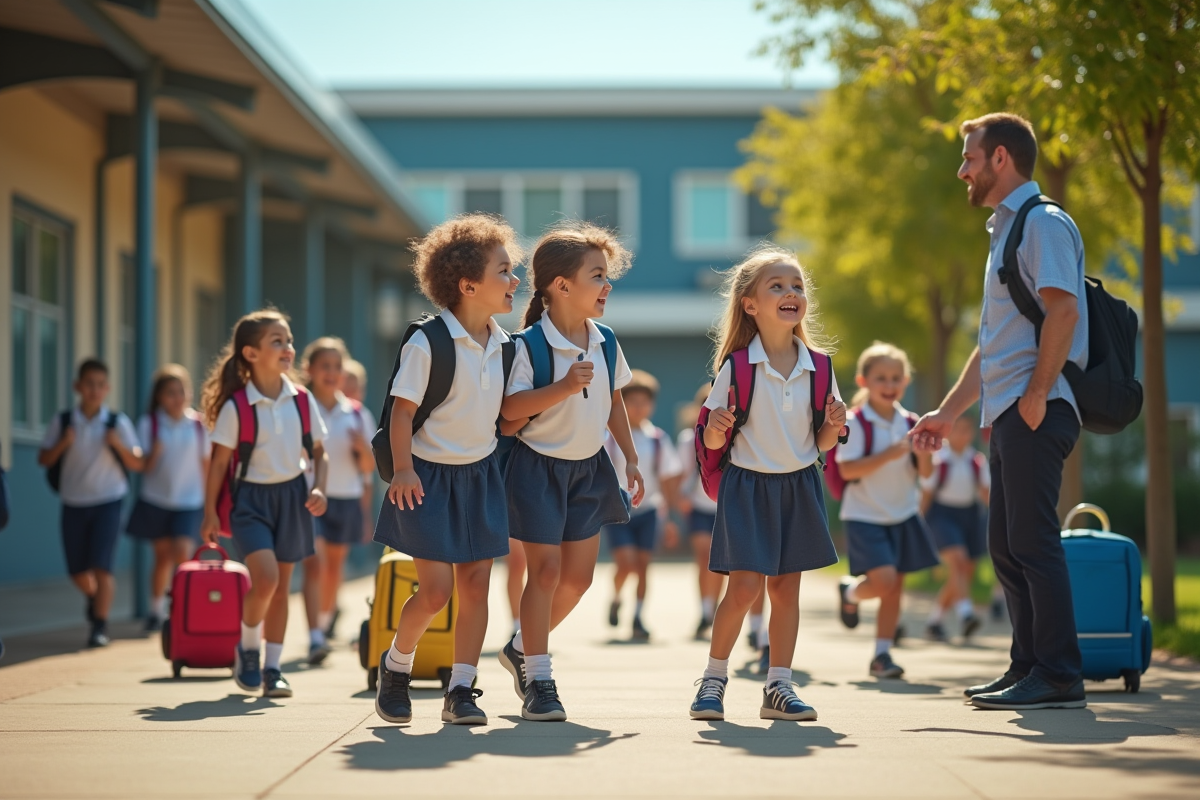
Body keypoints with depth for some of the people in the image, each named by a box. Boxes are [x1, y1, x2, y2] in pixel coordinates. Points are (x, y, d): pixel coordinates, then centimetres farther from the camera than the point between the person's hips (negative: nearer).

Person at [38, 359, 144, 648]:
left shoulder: (118, 423, -2)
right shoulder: (62, 422, 1)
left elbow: (137, 464, -1)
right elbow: (44, 460, 2)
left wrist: (118, 445, -18)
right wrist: (62, 444, -16)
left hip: (107, 504, -2)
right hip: (73, 504, 2)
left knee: (101, 567, -12)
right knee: (77, 571, 10)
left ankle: (100, 626, -3)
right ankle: (95, 596, 42)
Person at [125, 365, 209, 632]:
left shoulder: (198, 425, 0)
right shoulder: (149, 424, -3)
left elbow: (205, 464, 8)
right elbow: (145, 465, -3)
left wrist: (207, 500, 10)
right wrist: (155, 452, -24)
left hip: (189, 501, 0)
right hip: (157, 499, 0)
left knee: (182, 553, -15)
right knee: (163, 556, 8)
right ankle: (156, 609, 25)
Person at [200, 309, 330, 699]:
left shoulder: (303, 400, 1)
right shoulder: (236, 407, -10)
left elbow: (318, 452, 10)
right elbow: (219, 461, -5)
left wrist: (318, 488, -6)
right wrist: (210, 513, -5)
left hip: (292, 495, 4)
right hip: (251, 496, -4)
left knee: (281, 586, 7)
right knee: (265, 578, -19)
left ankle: (272, 668, 16)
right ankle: (247, 649, 6)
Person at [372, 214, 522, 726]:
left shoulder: (502, 345, 3)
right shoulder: (427, 343, -16)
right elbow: (402, 410, -14)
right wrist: (403, 470, -22)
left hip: (480, 474, 6)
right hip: (430, 475, -6)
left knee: (476, 584, 0)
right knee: (436, 589, -8)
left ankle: (461, 690, 7)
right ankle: (395, 665, 18)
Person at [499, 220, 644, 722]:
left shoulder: (606, 344, 3)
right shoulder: (530, 345, -17)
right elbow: (510, 408, -24)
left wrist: (630, 460, 14)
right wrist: (562, 387, -34)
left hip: (589, 467, 7)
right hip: (538, 467, -7)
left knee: (578, 575, 7)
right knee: (546, 569, -6)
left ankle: (522, 648, 28)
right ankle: (538, 681, 2)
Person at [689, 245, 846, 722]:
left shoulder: (818, 366, 1)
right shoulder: (736, 366, -9)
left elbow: (822, 443, 8)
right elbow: (712, 441, -5)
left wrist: (834, 424, -13)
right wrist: (716, 427, -26)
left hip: (799, 486, 3)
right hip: (748, 485, -3)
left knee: (786, 588, 5)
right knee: (744, 587, -9)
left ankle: (778, 687, 13)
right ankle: (713, 680, 8)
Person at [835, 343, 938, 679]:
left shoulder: (909, 423, 5)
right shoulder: (855, 423, -11)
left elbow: (925, 472, 7)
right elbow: (847, 470, -19)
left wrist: (923, 451, -15)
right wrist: (890, 454, -26)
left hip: (903, 515, 5)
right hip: (865, 516, -5)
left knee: (895, 587, 5)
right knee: (883, 580, -18)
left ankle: (882, 654, 14)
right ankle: (850, 593, 15)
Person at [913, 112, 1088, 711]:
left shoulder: (1042, 223, -7)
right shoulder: (1005, 232, 24)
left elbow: (1062, 309, -20)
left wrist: (1036, 397, -22)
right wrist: (948, 413, 26)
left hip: (1036, 412, -10)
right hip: (1007, 414, 10)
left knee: (1032, 542, -11)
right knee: (1006, 547, 11)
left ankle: (1058, 678, -10)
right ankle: (1028, 668, 16)